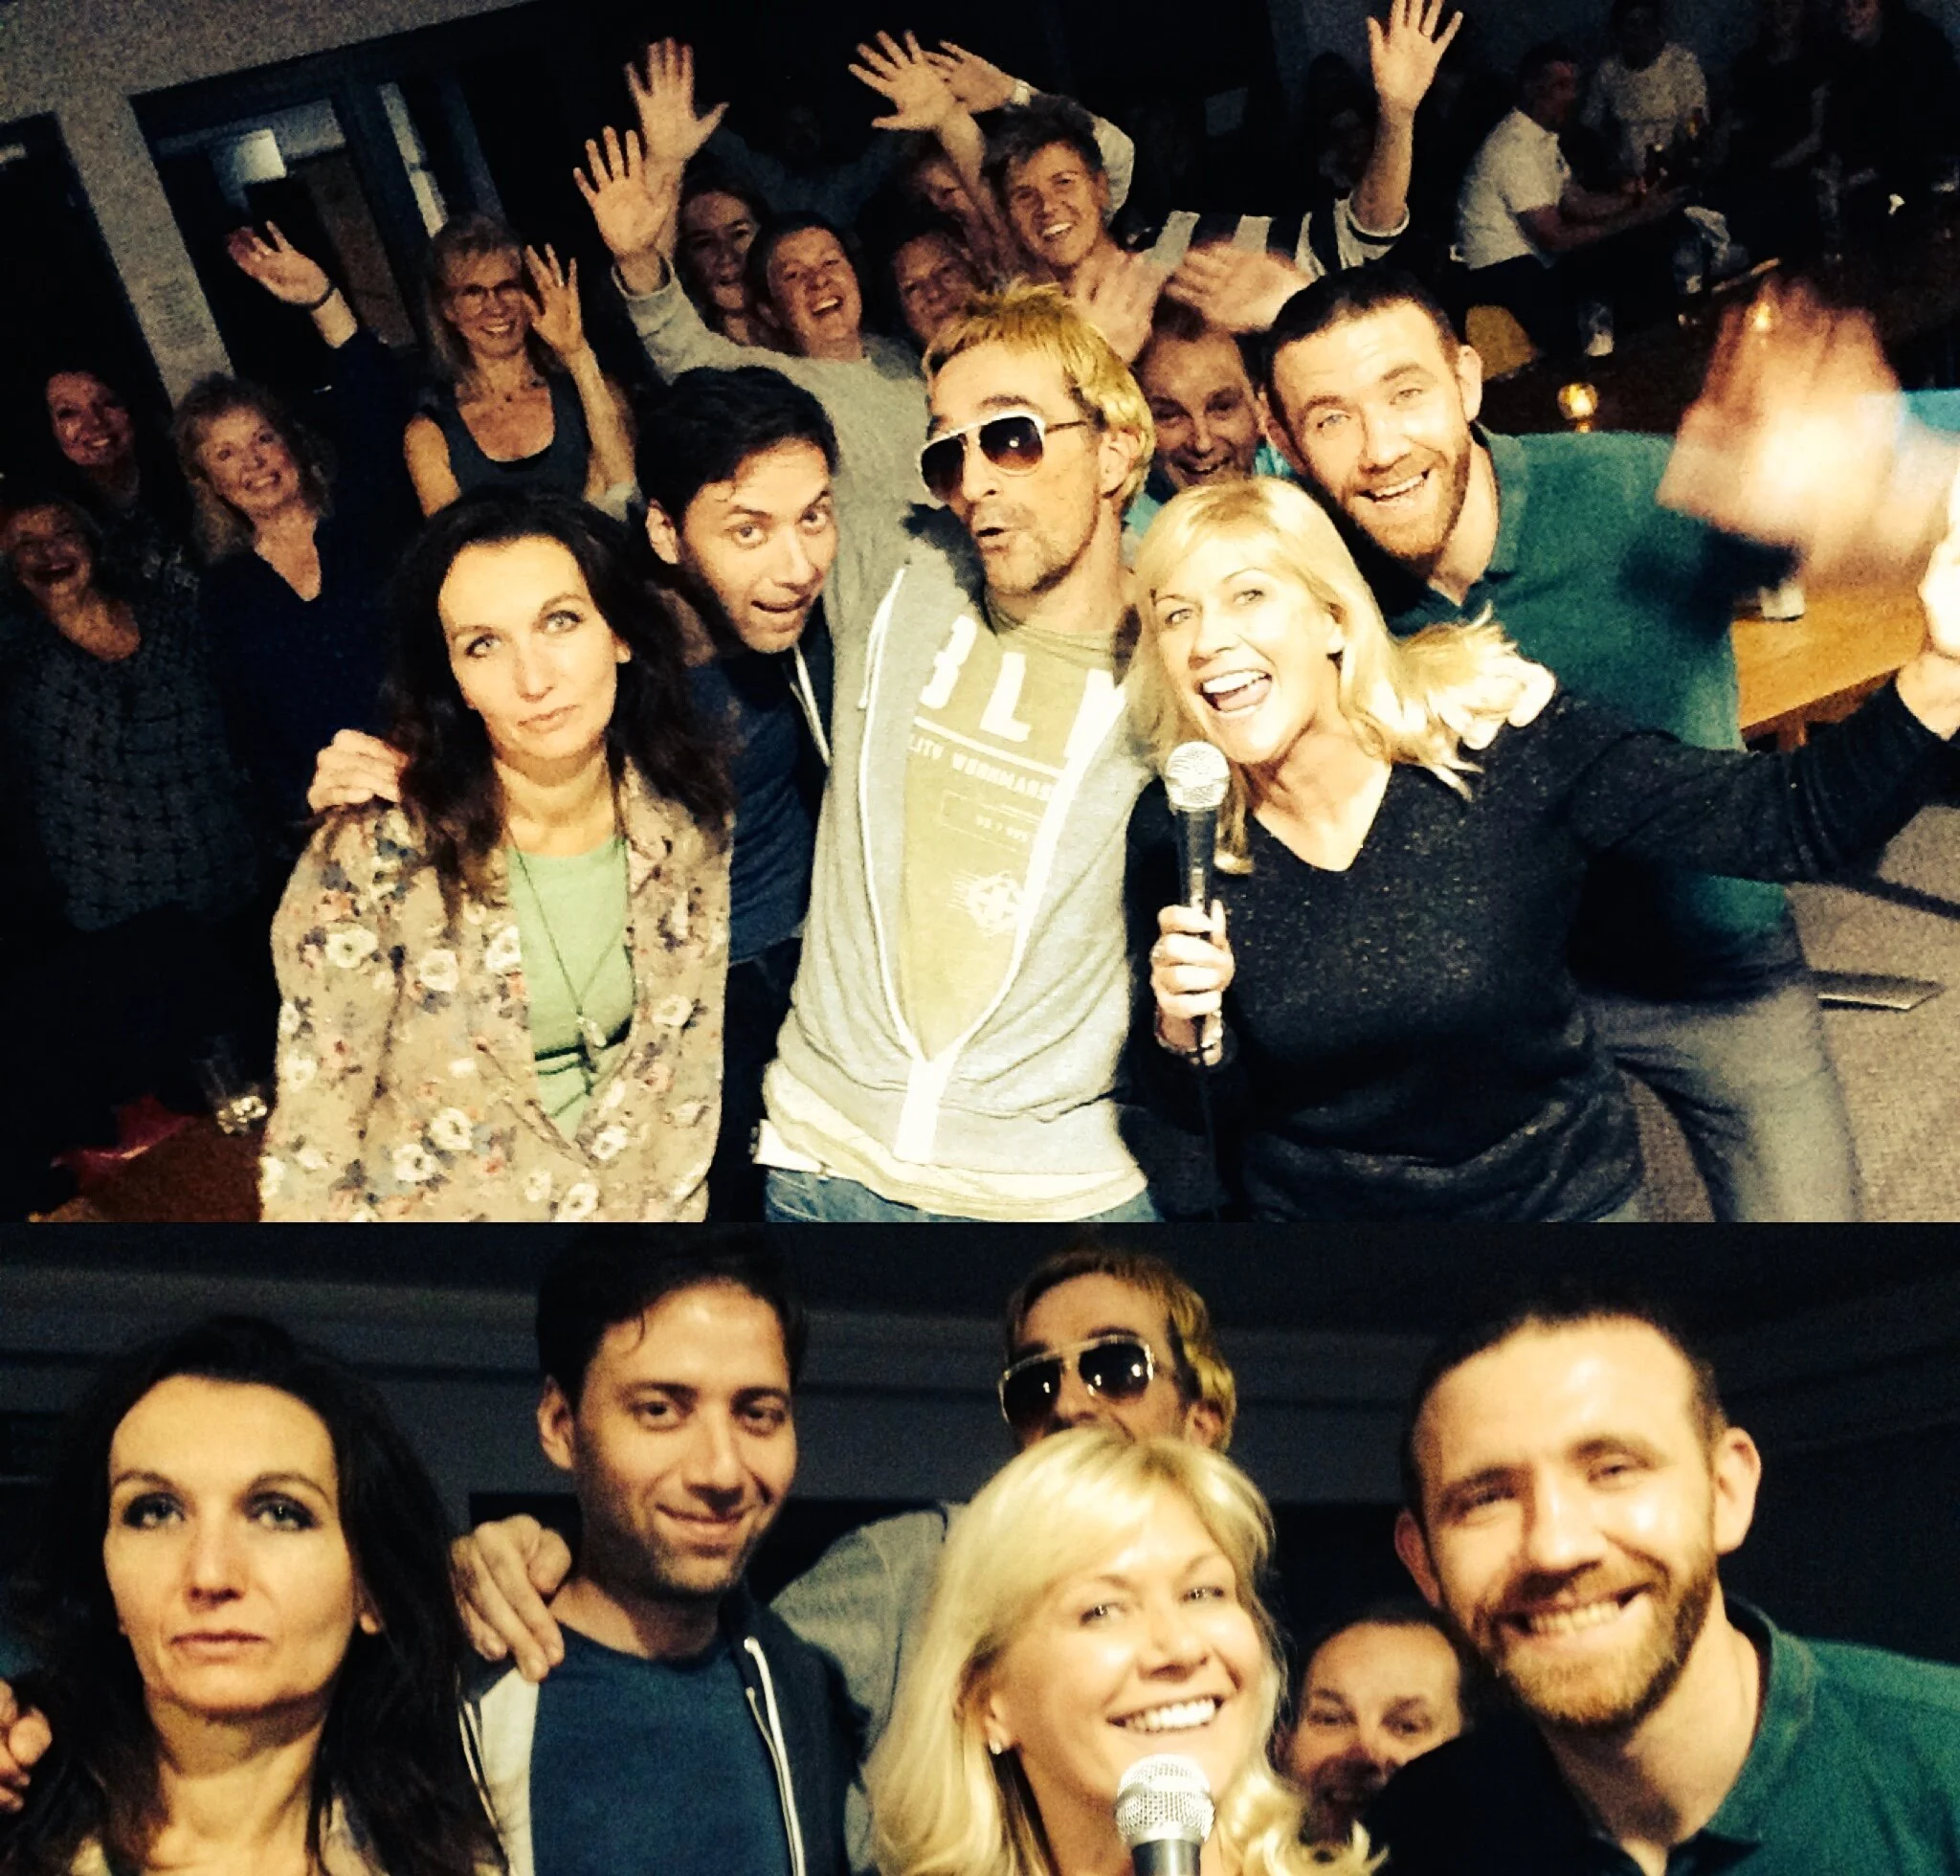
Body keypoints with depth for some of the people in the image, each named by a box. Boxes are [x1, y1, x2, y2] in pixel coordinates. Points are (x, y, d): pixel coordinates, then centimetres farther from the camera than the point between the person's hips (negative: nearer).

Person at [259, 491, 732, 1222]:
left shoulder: (692, 821, -13)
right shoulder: (374, 858, -24)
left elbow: (706, 1063, -1)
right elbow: (312, 1136, -17)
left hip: (646, 1200, 3)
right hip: (438, 1204, -3)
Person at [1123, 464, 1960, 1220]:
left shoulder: (1497, 737, -19)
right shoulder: (1174, 832, -13)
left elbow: (1794, 820, -22)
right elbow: (1197, 1117, -5)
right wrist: (1184, 1027, -27)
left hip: (1560, 1193, 0)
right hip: (1309, 1205, 1)